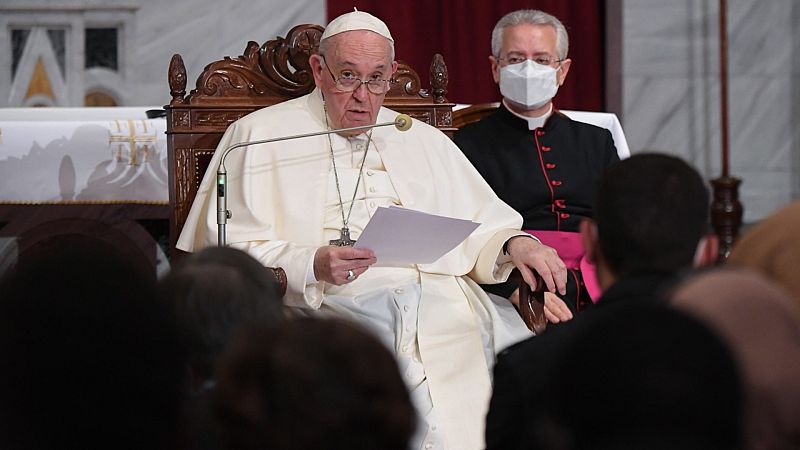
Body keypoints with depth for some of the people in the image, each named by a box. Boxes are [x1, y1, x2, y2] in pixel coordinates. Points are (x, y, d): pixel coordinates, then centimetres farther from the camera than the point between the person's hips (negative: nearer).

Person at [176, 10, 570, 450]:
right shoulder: (259, 136, 13)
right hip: (333, 303, -4)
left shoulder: (424, 141, 27)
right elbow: (230, 250, 3)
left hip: (441, 296, 4)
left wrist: (514, 243, 2)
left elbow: (481, 228, 26)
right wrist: (310, 266, -15)